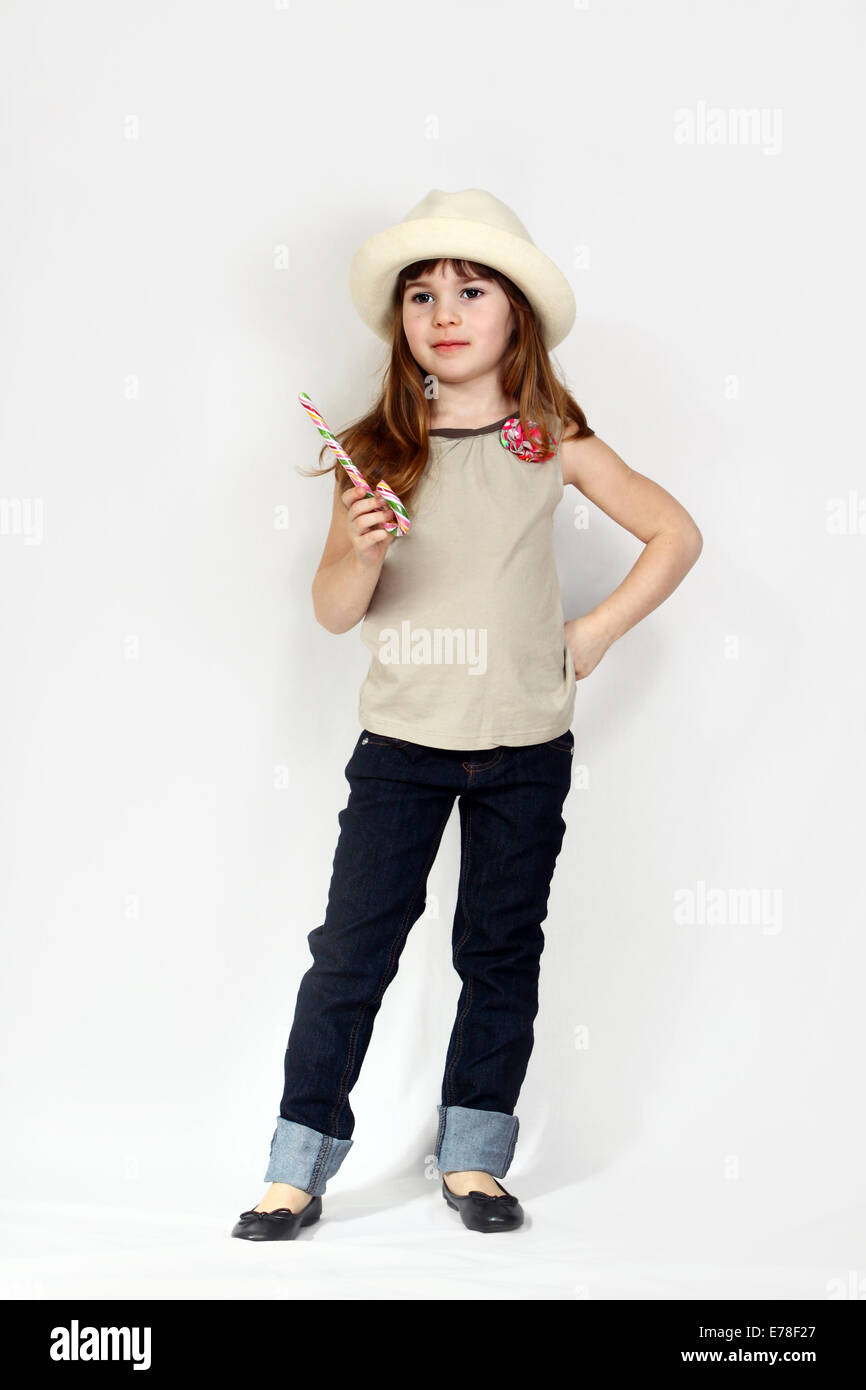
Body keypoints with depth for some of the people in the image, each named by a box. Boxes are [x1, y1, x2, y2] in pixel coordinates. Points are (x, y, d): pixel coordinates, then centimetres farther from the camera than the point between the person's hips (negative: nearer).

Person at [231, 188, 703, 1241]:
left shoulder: (551, 443, -2)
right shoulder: (376, 452, -3)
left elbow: (675, 534, 6)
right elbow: (333, 610, -2)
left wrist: (596, 632, 0)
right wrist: (361, 552, -22)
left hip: (525, 747, 1)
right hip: (400, 740, 0)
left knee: (501, 952, 10)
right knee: (351, 948, 0)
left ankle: (472, 1157, 25)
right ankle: (298, 1169, 11)